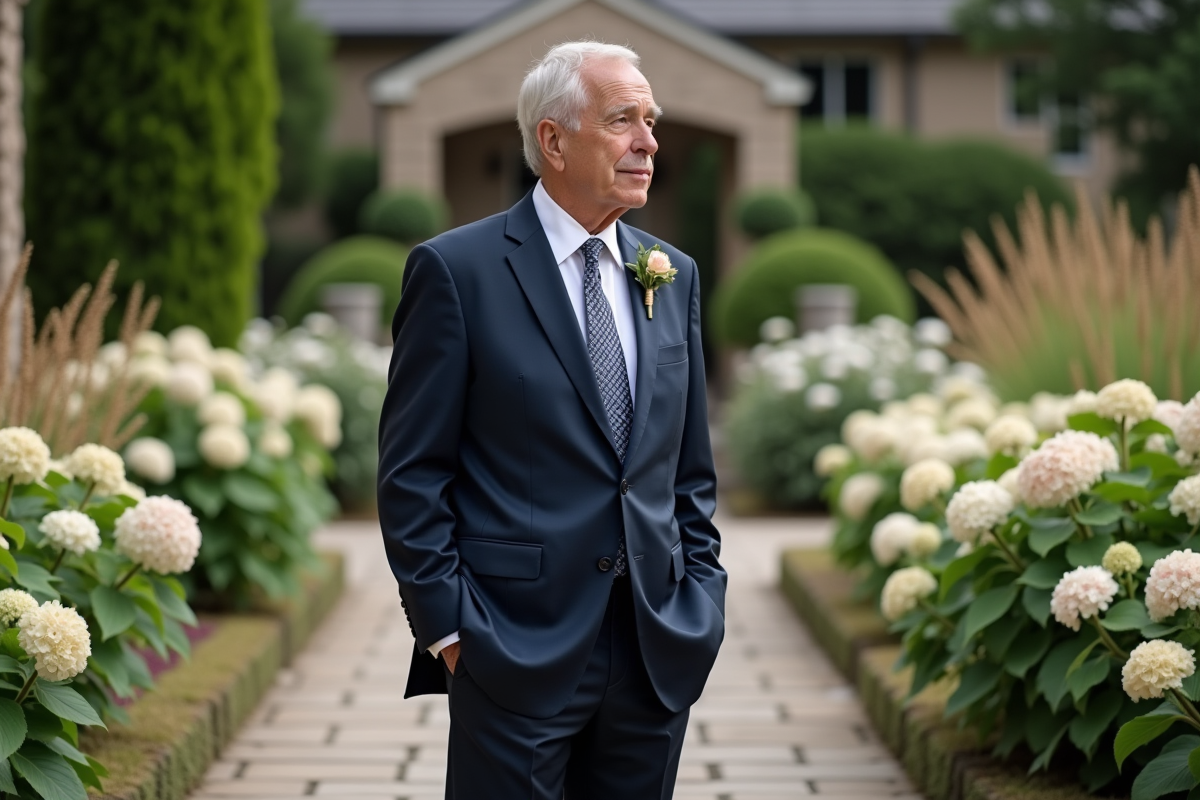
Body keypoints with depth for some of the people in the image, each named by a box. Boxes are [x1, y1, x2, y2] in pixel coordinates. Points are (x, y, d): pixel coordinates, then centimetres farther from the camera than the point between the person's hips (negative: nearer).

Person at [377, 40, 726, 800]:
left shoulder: (672, 274, 11)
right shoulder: (457, 270, -5)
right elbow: (412, 473, -6)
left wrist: (702, 592, 6)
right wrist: (447, 625, -10)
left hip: (660, 646, 5)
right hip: (518, 646, -5)